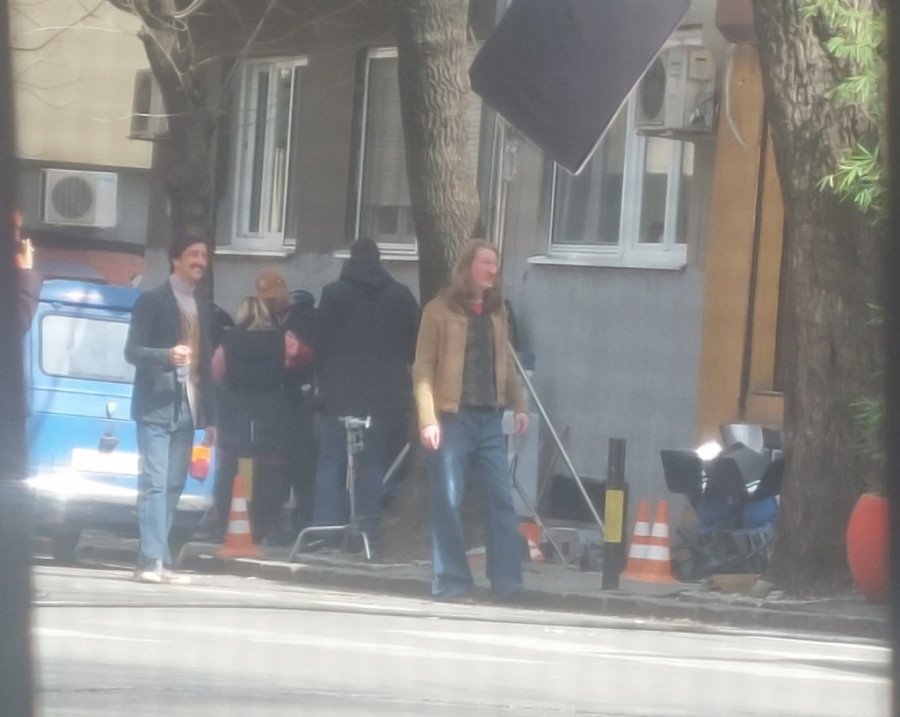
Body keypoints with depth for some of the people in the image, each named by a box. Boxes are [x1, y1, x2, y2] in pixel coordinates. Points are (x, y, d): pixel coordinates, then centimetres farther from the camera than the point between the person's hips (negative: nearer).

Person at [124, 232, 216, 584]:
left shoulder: (202, 308, 17)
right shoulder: (152, 301, -2)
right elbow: (132, 351, -7)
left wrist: (209, 417, 16)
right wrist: (168, 355, -25)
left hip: (186, 409, 6)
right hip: (156, 406, -6)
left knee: (173, 487, 4)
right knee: (154, 483, -12)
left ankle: (155, 560, 5)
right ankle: (152, 560, -16)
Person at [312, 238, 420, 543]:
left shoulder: (334, 293, 0)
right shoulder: (402, 297, 6)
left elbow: (320, 343, 0)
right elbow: (415, 346, 9)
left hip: (340, 394, -2)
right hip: (385, 395, 2)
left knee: (330, 464, 1)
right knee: (372, 466, 4)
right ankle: (367, 533, -1)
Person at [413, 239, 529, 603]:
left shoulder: (497, 311, 14)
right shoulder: (440, 310, -2)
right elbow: (423, 368, -5)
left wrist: (519, 404, 8)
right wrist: (428, 419, -14)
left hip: (490, 419, 5)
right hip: (452, 418, -5)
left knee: (502, 499, 0)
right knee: (447, 502, -3)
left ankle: (508, 583, 2)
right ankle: (452, 584, 2)